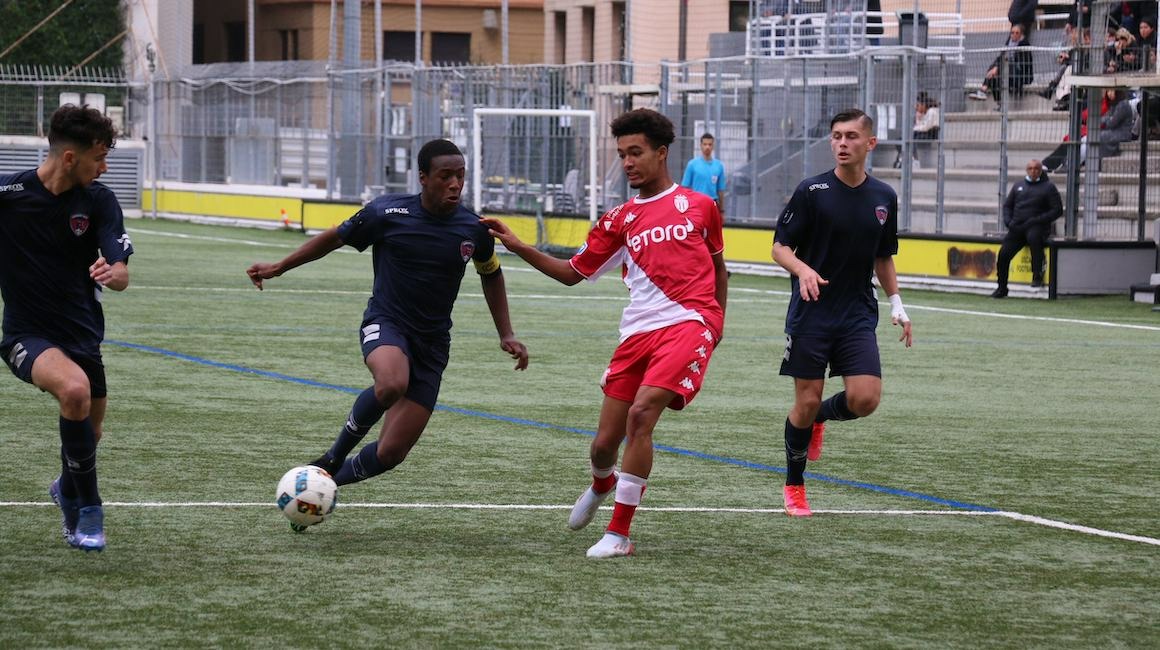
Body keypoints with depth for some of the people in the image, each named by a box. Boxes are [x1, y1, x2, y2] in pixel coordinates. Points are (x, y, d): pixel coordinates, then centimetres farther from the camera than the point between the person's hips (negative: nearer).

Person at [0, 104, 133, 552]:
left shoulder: (99, 201, -5)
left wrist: (111, 273, -35)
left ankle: (68, 490, 52)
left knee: (88, 429, 14)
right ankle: (88, 511, -16)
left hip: (82, 335, 5)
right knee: (75, 389, -32)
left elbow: (121, 274, -14)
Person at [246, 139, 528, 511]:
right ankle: (335, 456, -13)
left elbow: (491, 275, 18)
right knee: (391, 384, -40)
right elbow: (336, 237, 8)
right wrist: (279, 268, 13)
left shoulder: (473, 230, -3)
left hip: (432, 343, 3)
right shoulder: (387, 213, -10)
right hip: (385, 324, -3)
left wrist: (506, 335, 12)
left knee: (392, 453, -4)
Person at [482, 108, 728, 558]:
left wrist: (717, 323, 17)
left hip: (689, 323, -4)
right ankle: (601, 486, 42)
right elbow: (573, 272, 17)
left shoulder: (698, 206, 8)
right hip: (638, 332, 4)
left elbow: (717, 265, 22)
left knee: (642, 412, -25)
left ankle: (619, 534, -18)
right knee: (604, 444, 1)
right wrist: (517, 247, 7)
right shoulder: (620, 219, 14)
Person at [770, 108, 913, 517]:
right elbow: (780, 247, -5)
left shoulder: (884, 198, 7)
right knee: (806, 403, -1)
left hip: (858, 315, 3)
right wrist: (803, 269, -25)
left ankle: (819, 419, 22)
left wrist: (897, 304, 11)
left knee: (864, 399, -12)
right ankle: (794, 486, 19)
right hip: (810, 314, -3)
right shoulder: (812, 191, -6)